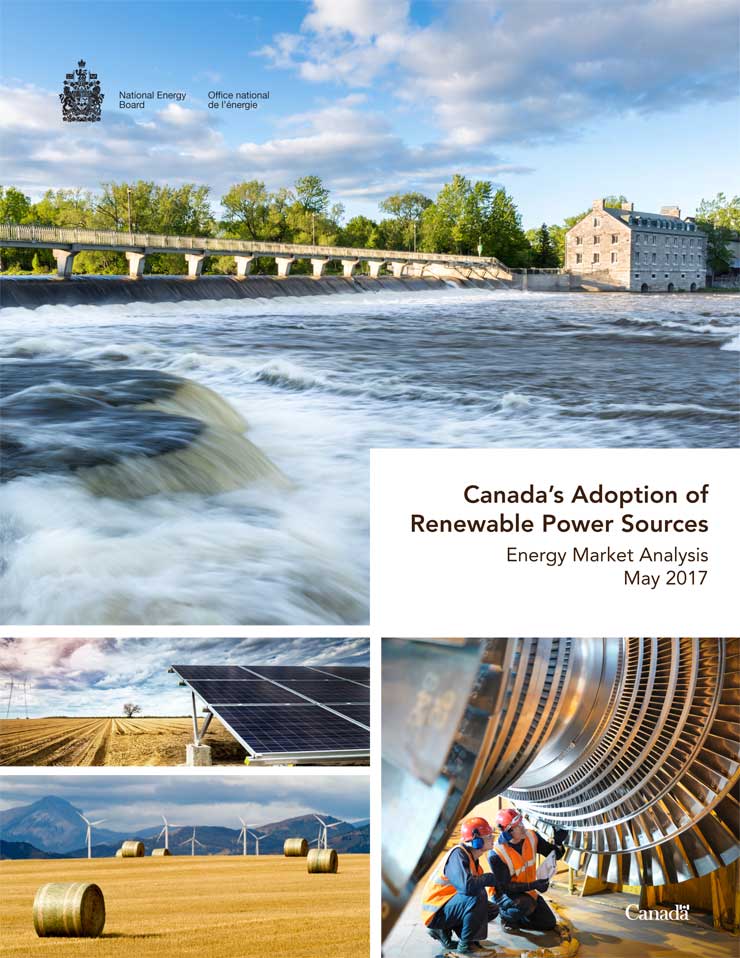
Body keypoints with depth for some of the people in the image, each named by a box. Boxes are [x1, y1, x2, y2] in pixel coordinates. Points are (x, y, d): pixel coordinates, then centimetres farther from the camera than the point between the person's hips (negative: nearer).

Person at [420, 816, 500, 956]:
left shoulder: (471, 856, 9)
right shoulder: (458, 855, -22)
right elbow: (467, 886, -36)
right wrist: (491, 878, -21)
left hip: (448, 906, 10)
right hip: (436, 912, -10)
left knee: (492, 910, 11)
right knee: (478, 896, -29)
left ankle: (444, 931, 11)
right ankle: (466, 946, -14)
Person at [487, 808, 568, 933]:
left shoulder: (531, 837, -13)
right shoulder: (496, 855, -31)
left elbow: (555, 855, -5)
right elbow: (504, 887, -26)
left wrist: (558, 843, -28)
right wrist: (533, 885, -34)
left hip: (527, 892, 6)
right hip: (504, 895, -6)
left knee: (549, 923, 4)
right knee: (525, 904, -37)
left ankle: (515, 918, 21)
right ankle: (505, 915, -5)